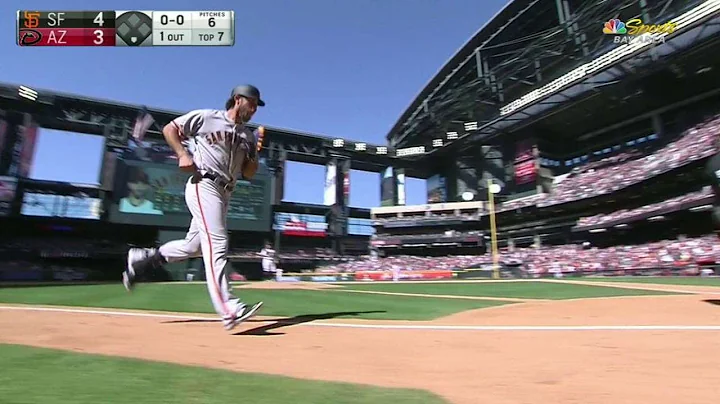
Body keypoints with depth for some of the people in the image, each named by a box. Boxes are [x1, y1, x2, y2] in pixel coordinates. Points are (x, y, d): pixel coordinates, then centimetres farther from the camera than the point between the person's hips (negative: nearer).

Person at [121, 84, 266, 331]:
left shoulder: (248, 136, 18)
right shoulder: (207, 117, 3)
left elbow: (248, 174, 15)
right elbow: (169, 128, 7)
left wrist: (255, 153, -3)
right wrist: (183, 154, -9)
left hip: (224, 194, 8)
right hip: (204, 185, -7)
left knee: (195, 246, 12)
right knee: (217, 244, -17)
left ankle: (142, 258, 33)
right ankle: (229, 310, -21)